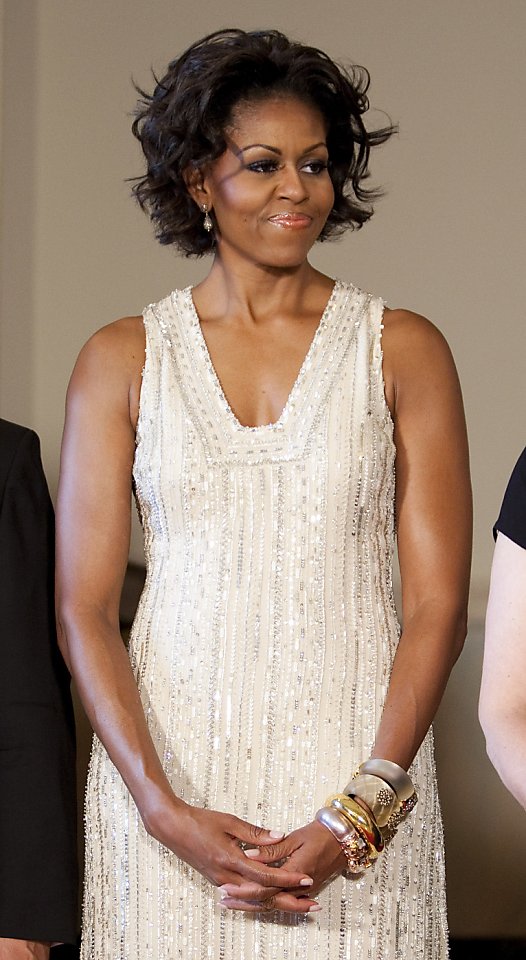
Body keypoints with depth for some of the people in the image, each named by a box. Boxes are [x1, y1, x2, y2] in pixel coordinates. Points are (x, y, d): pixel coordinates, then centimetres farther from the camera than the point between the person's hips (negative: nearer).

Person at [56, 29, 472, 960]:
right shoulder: (121, 360, 5)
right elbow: (84, 611, 2)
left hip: (358, 785, 0)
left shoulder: (403, 351, 3)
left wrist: (360, 815, -11)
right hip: (167, 771, 1)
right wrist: (164, 808, -11)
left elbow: (437, 604, -1)